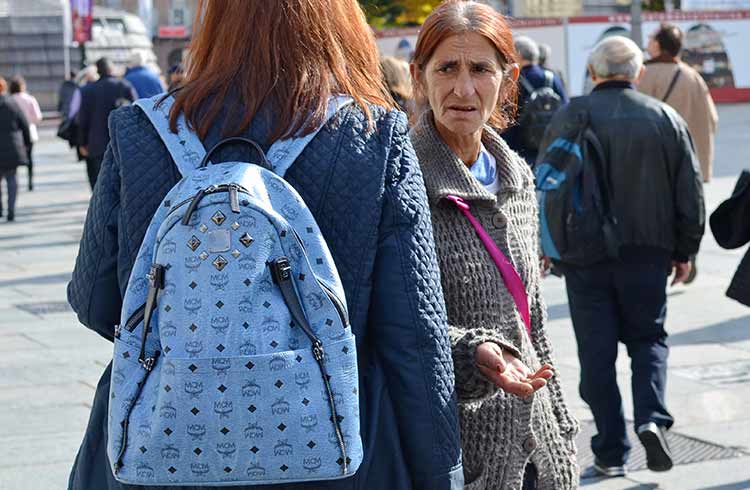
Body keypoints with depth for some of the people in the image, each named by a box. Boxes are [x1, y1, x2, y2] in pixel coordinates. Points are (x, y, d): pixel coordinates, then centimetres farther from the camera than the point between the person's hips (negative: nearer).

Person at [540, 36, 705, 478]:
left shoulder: (570, 117, -3)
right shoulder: (666, 119, 1)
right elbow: (691, 196, 3)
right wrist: (685, 252, 13)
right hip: (648, 252, 1)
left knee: (597, 351, 6)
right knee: (648, 338, 16)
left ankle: (611, 452, 7)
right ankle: (653, 420, -7)